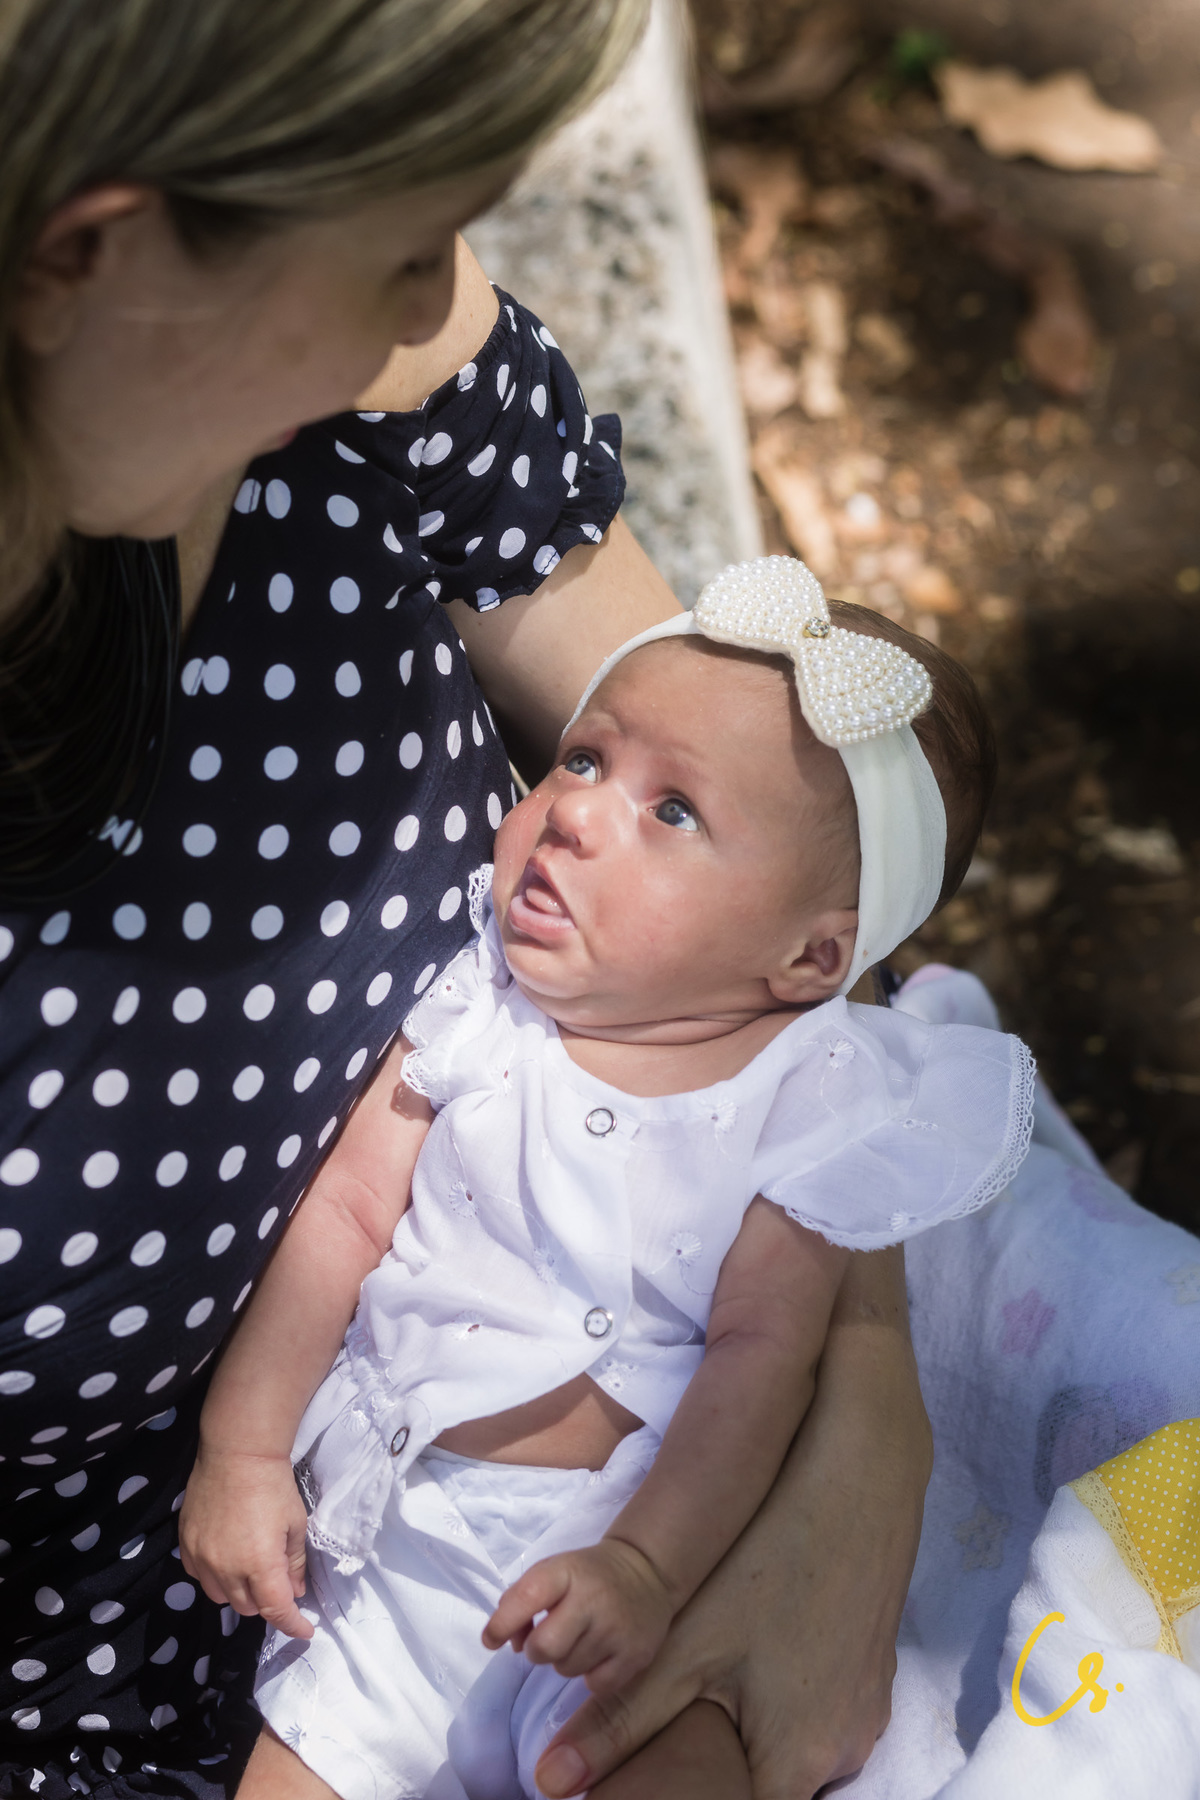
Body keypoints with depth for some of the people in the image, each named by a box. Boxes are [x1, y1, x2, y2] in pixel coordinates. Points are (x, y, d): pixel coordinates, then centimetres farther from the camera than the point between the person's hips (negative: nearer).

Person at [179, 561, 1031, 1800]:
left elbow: (760, 1354, -13)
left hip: (621, 1535, -3)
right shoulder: (485, 1006, -2)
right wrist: (241, 1453, -1)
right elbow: (348, 1213, 0)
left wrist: (648, 1567, -25)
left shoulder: (805, 1097, -10)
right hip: (391, 1529, 3)